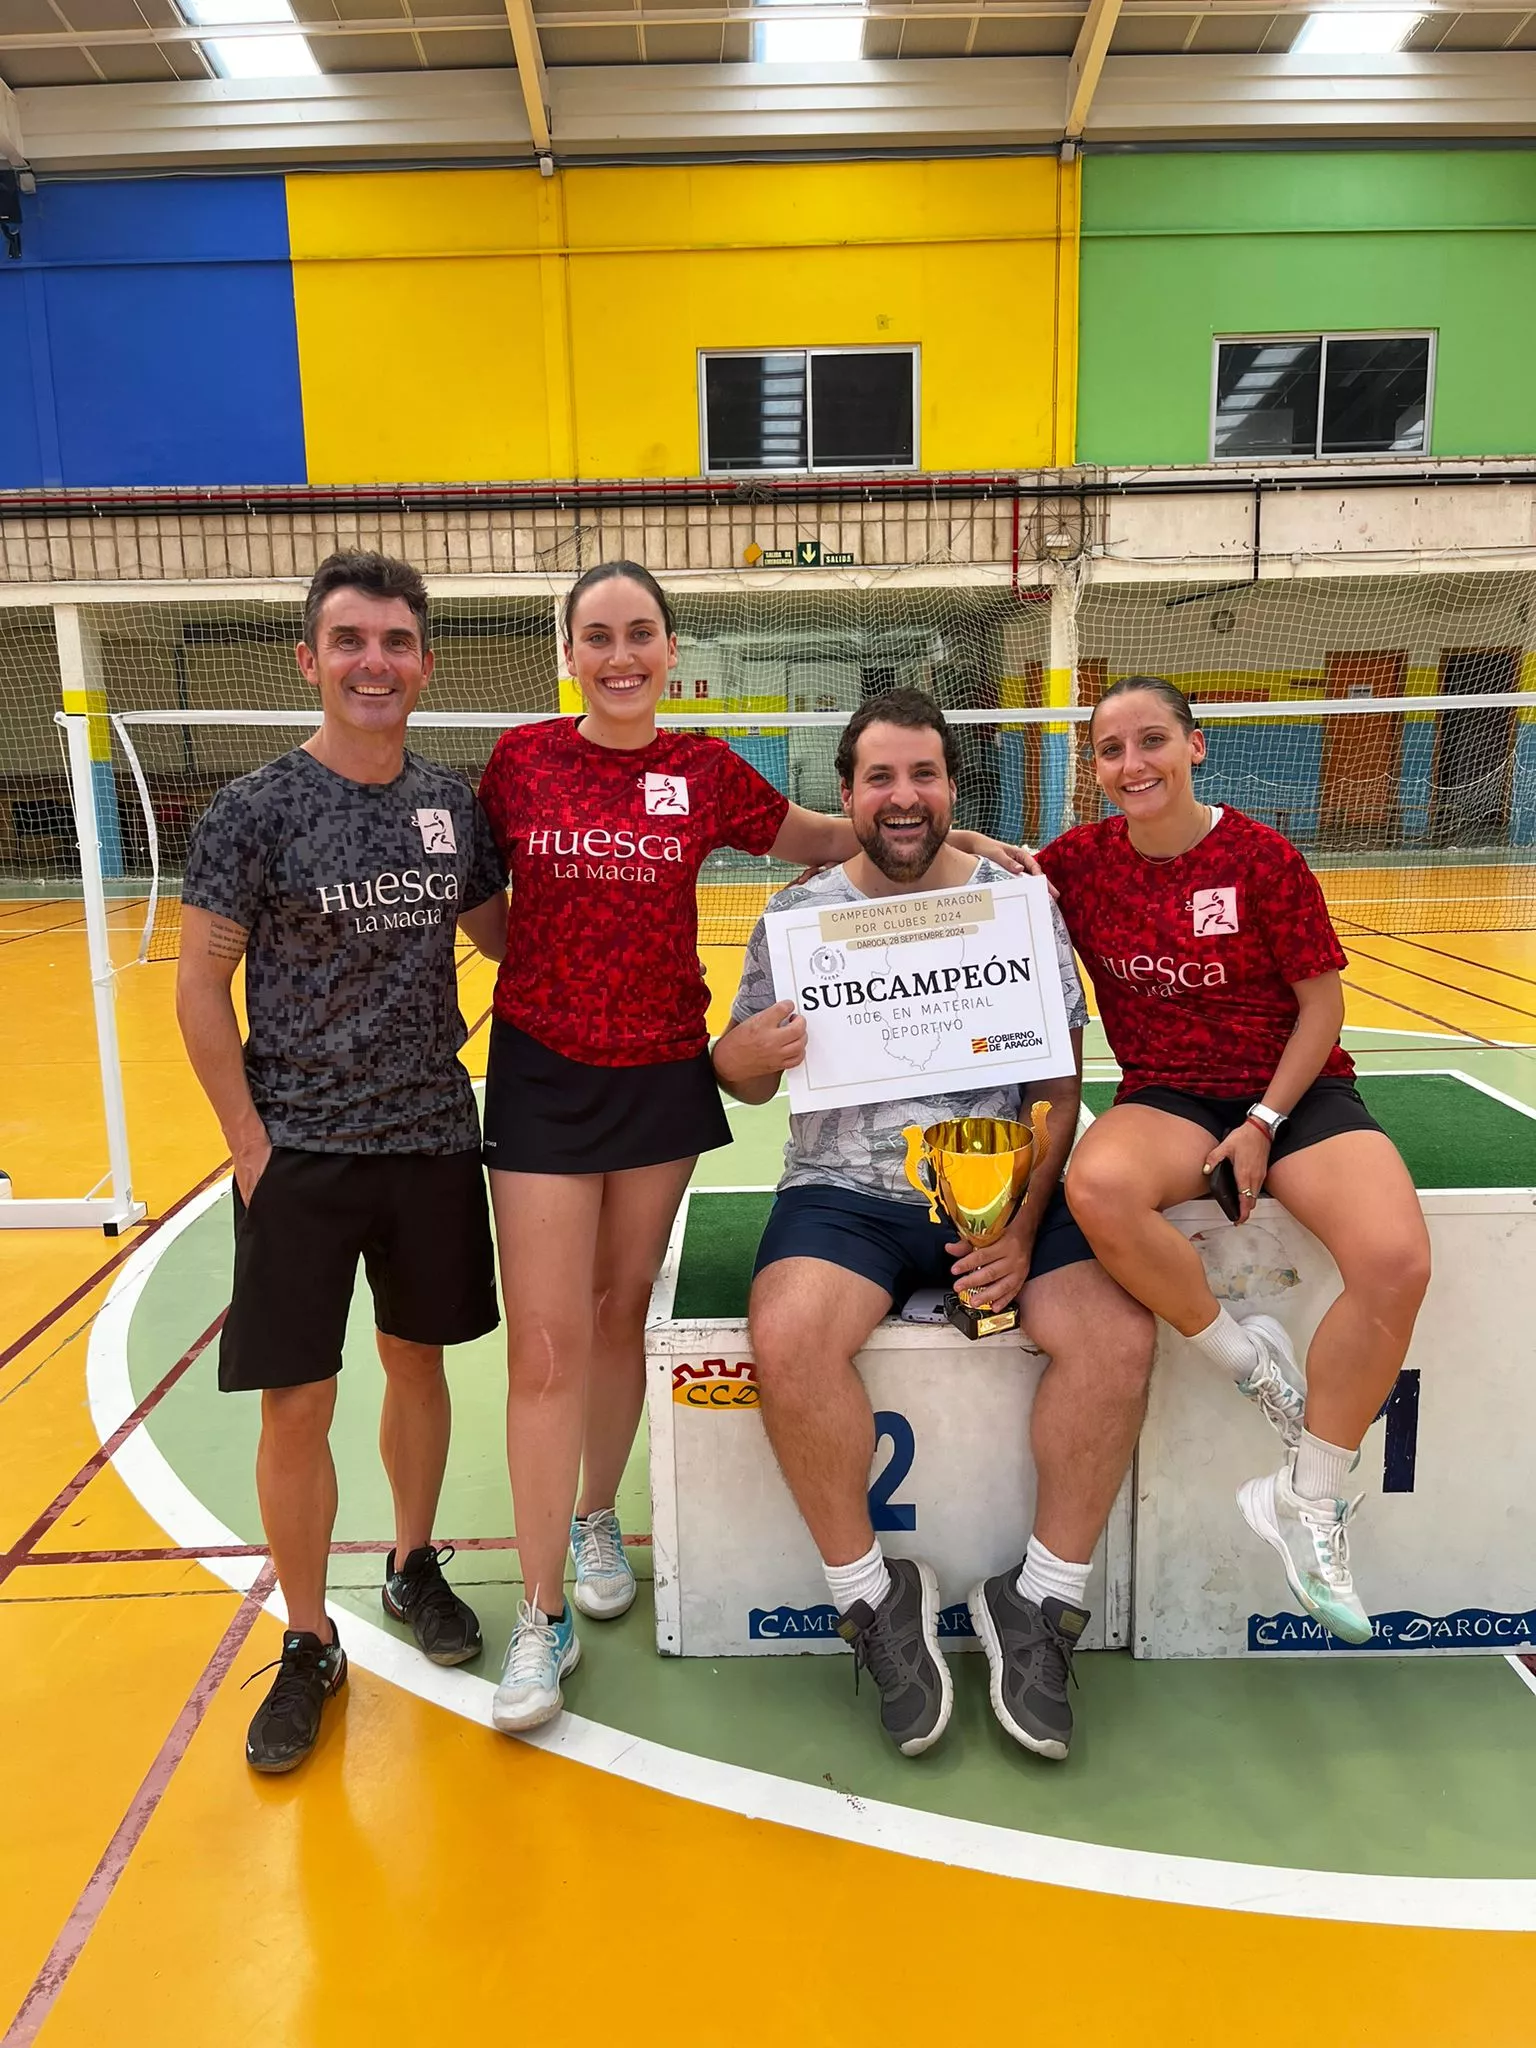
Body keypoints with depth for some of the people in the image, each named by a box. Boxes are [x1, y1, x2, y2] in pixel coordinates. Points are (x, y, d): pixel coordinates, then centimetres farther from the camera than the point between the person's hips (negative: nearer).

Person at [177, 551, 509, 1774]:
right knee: (298, 1402, 3)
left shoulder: (453, 802, 2)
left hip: (435, 1138, 3)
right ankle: (309, 1645, 24)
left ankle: (414, 1566, 40)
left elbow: (498, 931, 16)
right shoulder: (257, 809, -9)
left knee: (417, 1361, 17)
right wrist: (252, 1143, -9)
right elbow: (201, 989, -6)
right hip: (301, 1153, -3)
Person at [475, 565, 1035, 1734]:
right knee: (546, 1341, -3)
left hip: (663, 1075, 2)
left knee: (620, 1314, 15)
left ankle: (596, 1518, 39)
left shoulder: (705, 772, 0)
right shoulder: (521, 761, -2)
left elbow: (827, 839, 14)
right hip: (542, 1076, -1)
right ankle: (543, 1616, 10)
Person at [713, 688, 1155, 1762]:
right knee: (787, 1339, -29)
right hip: (845, 1192, 0)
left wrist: (1022, 1230, -11)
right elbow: (746, 1081, 7)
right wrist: (744, 1054, -18)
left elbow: (1059, 1088, 3)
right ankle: (876, 1595, -3)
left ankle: (1039, 1604, 1)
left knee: (1119, 1333, -23)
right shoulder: (799, 915, 5)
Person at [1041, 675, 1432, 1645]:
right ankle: (1247, 1356, -9)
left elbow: (1323, 1004, -3)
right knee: (1099, 1186, -37)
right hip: (1168, 1098, 1)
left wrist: (1263, 1123, -11)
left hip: (1296, 1091, -1)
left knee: (1395, 1258, -29)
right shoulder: (1080, 860, 0)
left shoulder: (1265, 857, -8)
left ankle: (1310, 1501, -6)